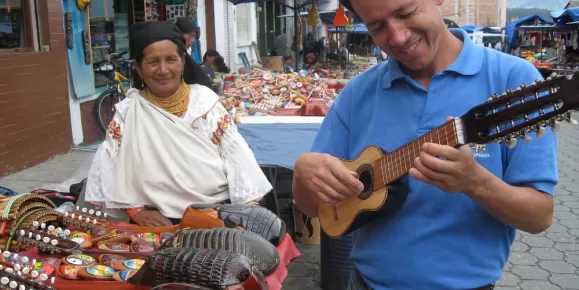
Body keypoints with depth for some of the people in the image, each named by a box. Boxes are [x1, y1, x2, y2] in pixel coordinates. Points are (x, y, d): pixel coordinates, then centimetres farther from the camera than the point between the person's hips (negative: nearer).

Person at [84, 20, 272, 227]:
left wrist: (249, 211, -9)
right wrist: (136, 210, -9)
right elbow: (108, 167, 2)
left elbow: (236, 156, -1)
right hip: (159, 222, 0)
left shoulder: (205, 101, 3)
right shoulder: (127, 111, 3)